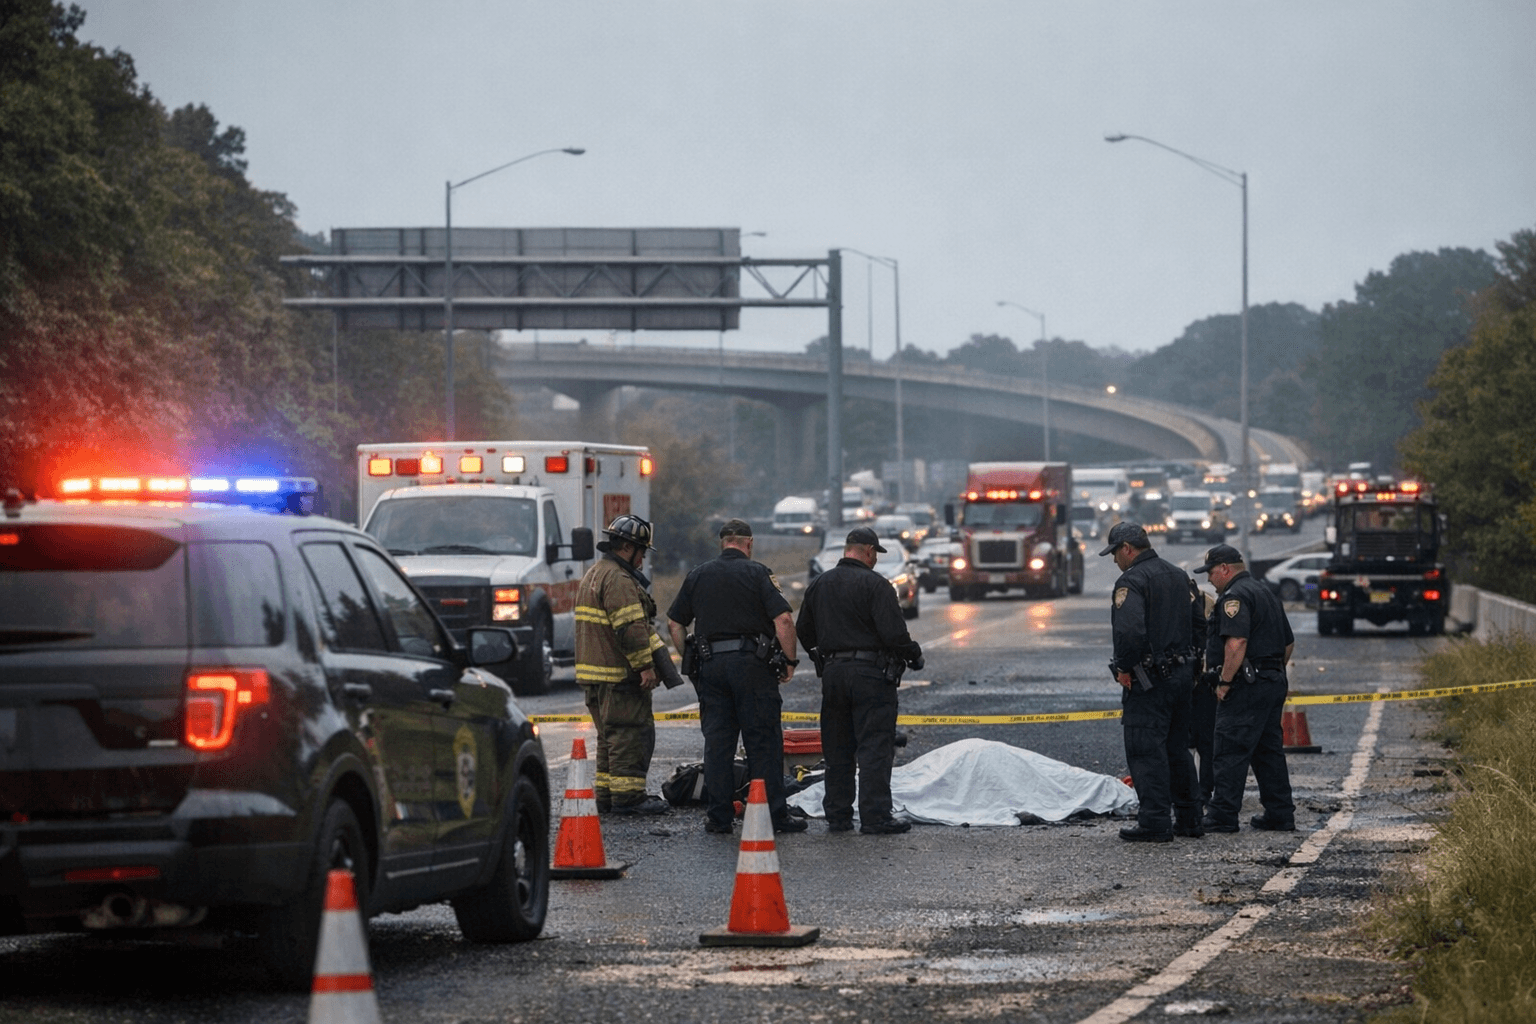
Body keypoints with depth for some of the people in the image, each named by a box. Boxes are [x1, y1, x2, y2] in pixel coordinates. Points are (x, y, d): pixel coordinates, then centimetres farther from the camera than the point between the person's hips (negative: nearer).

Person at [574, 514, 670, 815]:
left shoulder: (594, 574, 20)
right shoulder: (618, 579, -16)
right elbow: (630, 627, -22)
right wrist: (645, 665, -21)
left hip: (594, 672, 11)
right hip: (619, 674, -11)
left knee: (611, 734, 16)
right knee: (631, 733, -8)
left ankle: (606, 793, 18)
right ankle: (627, 795, -10)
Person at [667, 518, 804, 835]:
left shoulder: (698, 575, 11)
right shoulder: (757, 573, -2)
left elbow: (674, 623, 13)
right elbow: (783, 619, -12)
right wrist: (789, 661, -2)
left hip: (710, 665, 4)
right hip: (752, 664, -4)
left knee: (717, 742, 7)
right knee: (763, 741, 0)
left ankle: (719, 816, 6)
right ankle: (774, 815, -1)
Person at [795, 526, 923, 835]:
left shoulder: (818, 585, 10)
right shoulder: (875, 584, -11)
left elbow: (804, 634, 17)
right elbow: (894, 633, -17)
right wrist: (913, 654, 0)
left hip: (832, 673, 6)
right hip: (870, 672, -6)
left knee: (837, 750, 12)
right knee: (875, 747, -4)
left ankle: (837, 815, 15)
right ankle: (875, 817, -7)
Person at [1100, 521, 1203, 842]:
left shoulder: (1131, 581, -14)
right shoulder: (1179, 575, 14)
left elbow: (1129, 631, -27)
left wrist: (1124, 668, -14)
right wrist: (1183, 656, 17)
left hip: (1147, 680, -9)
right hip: (1182, 673, 9)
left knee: (1145, 751, -6)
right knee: (1178, 749, 16)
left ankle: (1155, 823, -9)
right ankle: (1188, 818, 20)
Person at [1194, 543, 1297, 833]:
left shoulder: (1235, 595, -12)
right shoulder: (1265, 592, 20)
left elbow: (1236, 643, -25)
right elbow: (1289, 643, 25)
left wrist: (1224, 682, -19)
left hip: (1247, 688, -10)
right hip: (1275, 683, 10)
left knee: (1231, 752, -8)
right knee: (1269, 751, 14)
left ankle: (1223, 817, -10)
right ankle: (1280, 815, 16)